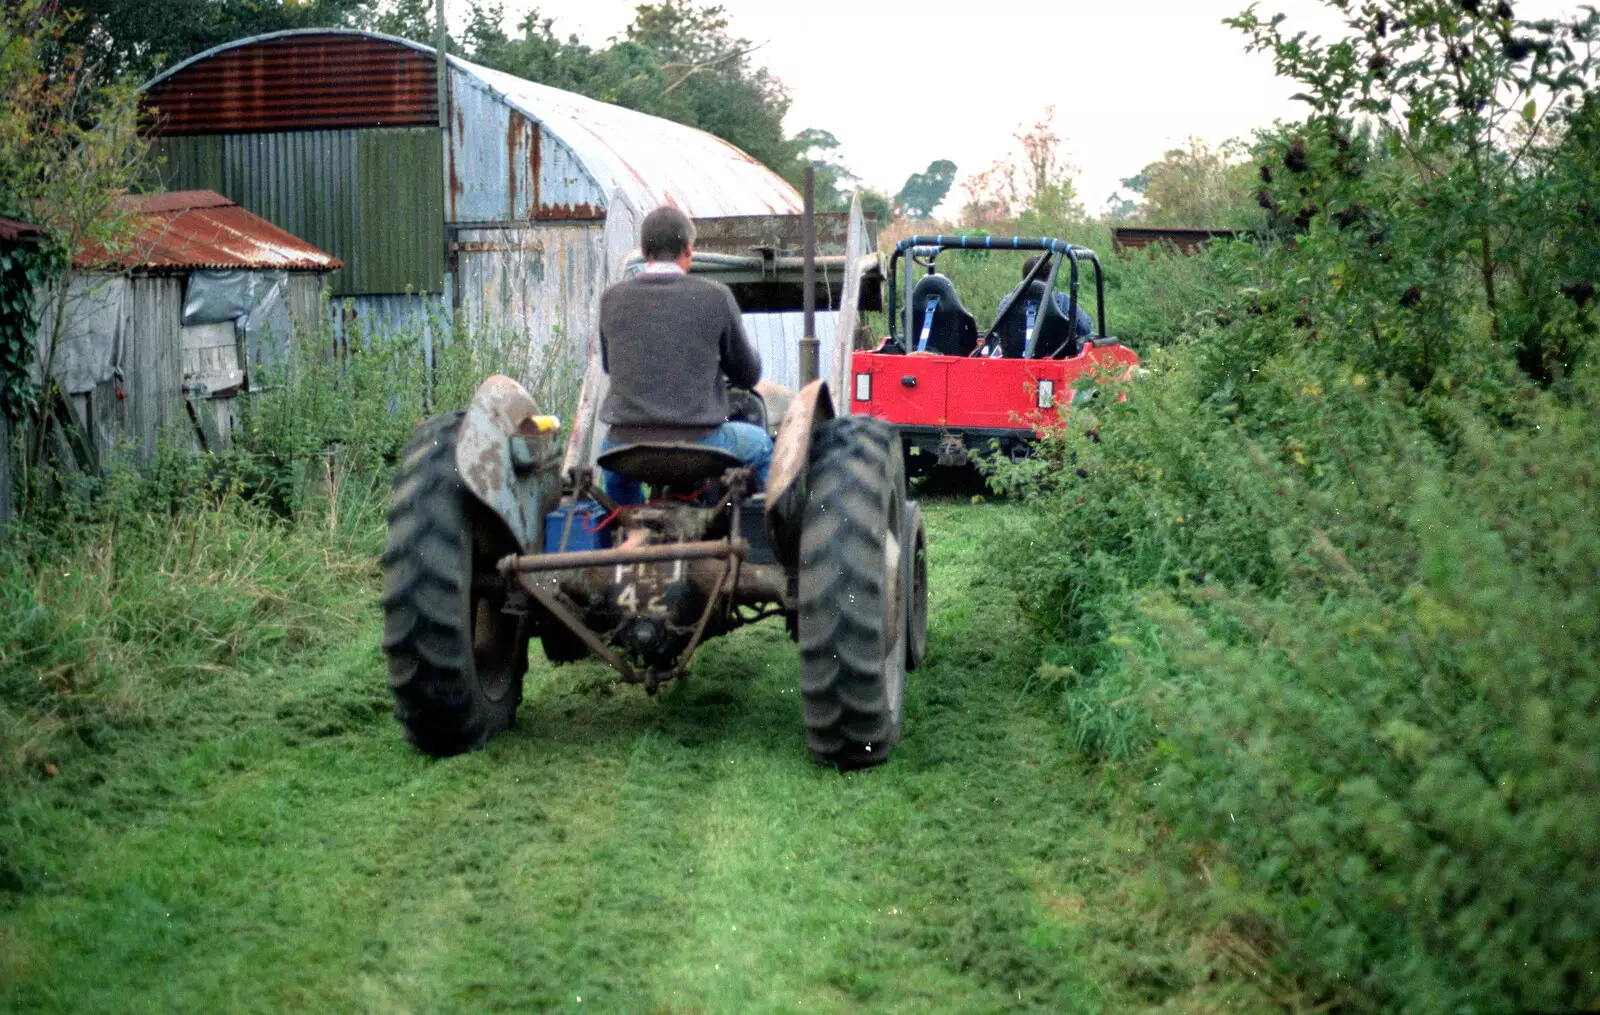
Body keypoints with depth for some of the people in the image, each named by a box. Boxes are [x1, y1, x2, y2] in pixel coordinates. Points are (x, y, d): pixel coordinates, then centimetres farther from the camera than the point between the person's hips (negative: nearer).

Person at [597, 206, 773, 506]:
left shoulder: (612, 298, 1)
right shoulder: (716, 297, -5)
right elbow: (748, 374, 5)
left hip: (627, 446, 2)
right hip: (697, 445, -2)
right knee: (761, 445, 28)